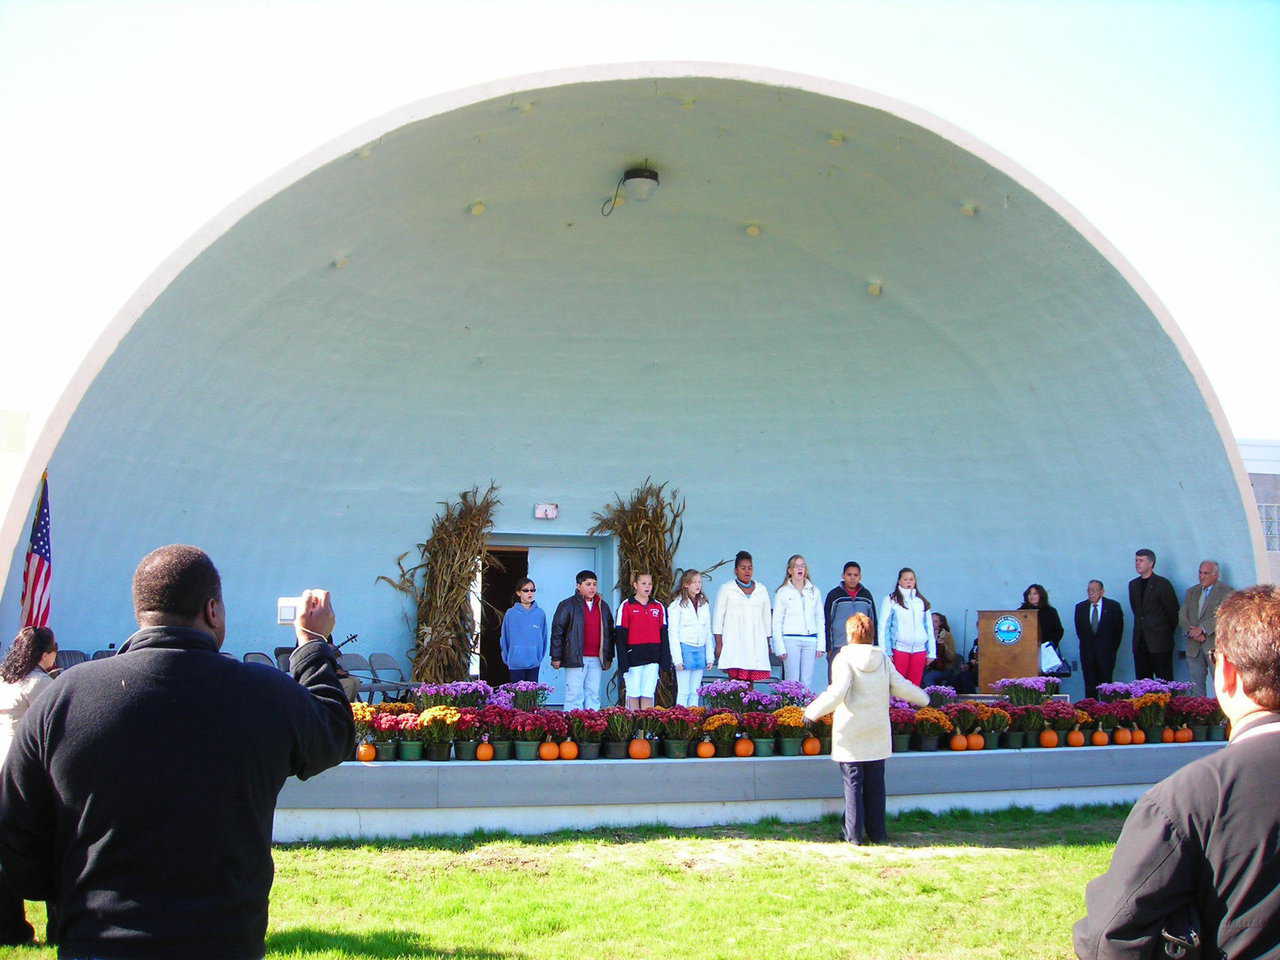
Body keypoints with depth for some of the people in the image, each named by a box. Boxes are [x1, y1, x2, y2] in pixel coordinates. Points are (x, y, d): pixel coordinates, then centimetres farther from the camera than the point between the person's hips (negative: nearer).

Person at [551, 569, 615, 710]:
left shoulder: (603, 606, 15)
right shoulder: (568, 605, -1)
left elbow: (609, 632, 20)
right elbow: (556, 631, -2)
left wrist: (609, 657, 17)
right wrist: (556, 657, -5)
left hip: (597, 659, 5)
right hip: (575, 659, -5)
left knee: (593, 694, 7)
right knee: (574, 695, -5)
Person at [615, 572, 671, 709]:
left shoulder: (659, 607, 11)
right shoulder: (626, 606, 0)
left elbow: (664, 634, 13)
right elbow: (620, 636, -3)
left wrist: (665, 659, 6)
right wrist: (623, 661, -8)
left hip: (653, 657, 3)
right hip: (634, 656, -3)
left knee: (648, 694, 2)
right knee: (634, 694, 3)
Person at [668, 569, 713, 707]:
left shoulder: (704, 604, 11)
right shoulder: (677, 605, -6)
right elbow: (673, 633, -6)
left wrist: (709, 656, 11)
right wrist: (677, 659, -12)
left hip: (700, 650, 5)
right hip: (685, 648, -5)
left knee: (695, 692, 7)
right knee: (683, 691, -4)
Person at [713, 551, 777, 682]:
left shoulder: (762, 590, 17)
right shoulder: (726, 590, 6)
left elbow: (767, 618, 20)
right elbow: (718, 617, 4)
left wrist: (768, 644, 16)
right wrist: (719, 644, -3)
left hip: (756, 644, 3)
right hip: (734, 644, -3)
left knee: (751, 680, -4)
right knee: (735, 678, -13)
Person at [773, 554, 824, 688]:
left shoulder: (814, 591, 13)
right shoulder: (783, 592, 5)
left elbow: (820, 619, 15)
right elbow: (777, 621, 4)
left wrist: (821, 645, 7)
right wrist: (780, 647, -4)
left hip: (810, 641, 3)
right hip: (791, 639, -3)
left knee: (807, 681, 1)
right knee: (792, 681, -6)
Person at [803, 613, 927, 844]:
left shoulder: (844, 658, -12)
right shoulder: (883, 659, 2)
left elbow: (837, 693, -22)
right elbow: (901, 686, 3)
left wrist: (812, 711, -14)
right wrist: (923, 698, 22)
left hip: (850, 732, -4)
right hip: (877, 732, 4)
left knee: (853, 783, 3)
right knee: (875, 784, 12)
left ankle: (854, 833, 6)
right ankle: (877, 832, 18)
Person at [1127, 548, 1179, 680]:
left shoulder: (1162, 584, -6)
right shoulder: (1133, 584, 13)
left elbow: (1173, 611, -2)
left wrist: (1168, 632, 6)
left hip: (1160, 642, -6)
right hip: (1140, 643, 6)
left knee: (1164, 682, -3)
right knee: (1142, 682, 5)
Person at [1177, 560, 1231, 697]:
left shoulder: (1226, 592, 2)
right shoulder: (1191, 592, 19)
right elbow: (1182, 616, 10)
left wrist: (1202, 629, -17)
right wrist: (1192, 632, -7)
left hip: (1214, 646, -5)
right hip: (1194, 647, 5)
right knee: (1195, 687, 4)